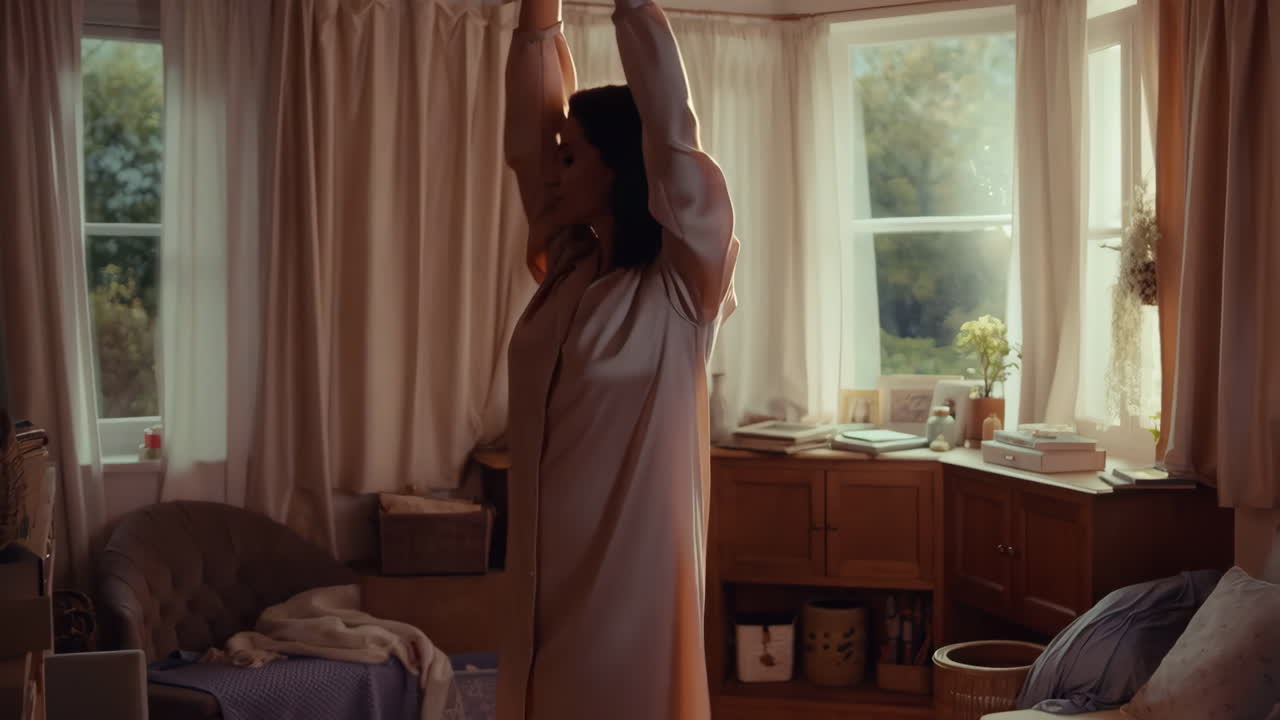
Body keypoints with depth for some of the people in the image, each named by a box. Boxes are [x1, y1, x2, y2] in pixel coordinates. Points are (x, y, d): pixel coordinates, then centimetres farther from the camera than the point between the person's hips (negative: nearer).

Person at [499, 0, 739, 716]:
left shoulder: (684, 285, -9)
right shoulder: (571, 271, 9)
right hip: (553, 565, 7)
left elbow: (672, 129, -18)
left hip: (634, 566, -7)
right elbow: (529, 133, 8)